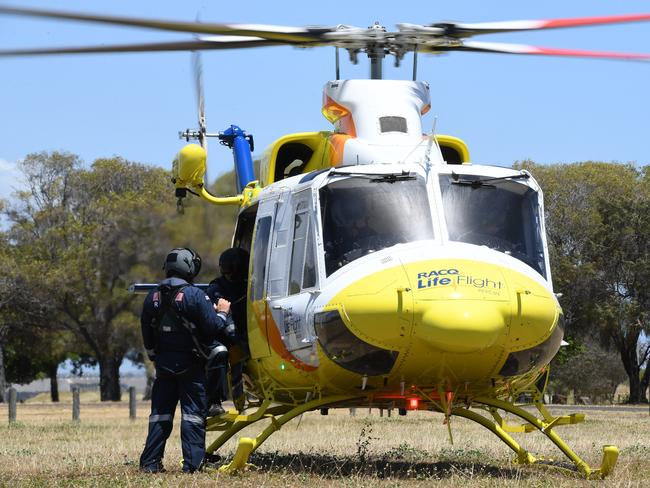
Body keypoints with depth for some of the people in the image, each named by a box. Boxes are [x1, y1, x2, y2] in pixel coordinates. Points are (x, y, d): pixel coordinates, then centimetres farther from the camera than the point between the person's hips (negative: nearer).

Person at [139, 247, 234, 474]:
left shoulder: (152, 297, 5)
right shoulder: (194, 295, -13)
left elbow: (147, 335, 12)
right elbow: (213, 328, -14)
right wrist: (221, 313, 5)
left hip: (163, 364, 5)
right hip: (190, 365, -5)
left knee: (160, 413, 11)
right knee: (193, 413, 0)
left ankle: (150, 463, 8)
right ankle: (192, 463, -4)